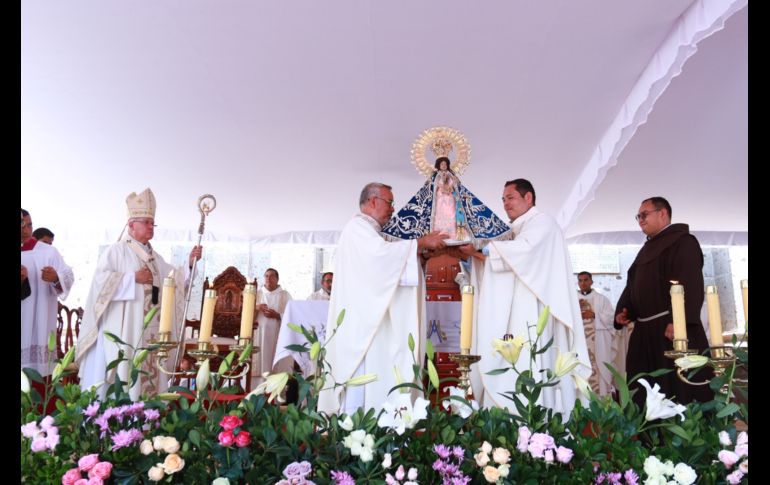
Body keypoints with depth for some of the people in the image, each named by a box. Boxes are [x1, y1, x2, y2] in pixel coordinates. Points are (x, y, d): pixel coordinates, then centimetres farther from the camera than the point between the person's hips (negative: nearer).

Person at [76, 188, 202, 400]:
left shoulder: (154, 256, 20)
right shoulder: (117, 250, -2)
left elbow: (172, 278, 16)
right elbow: (101, 279, -13)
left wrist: (189, 264, 2)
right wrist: (133, 278, -16)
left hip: (151, 328, 7)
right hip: (123, 328, -7)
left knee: (150, 368, 6)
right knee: (125, 368, -9)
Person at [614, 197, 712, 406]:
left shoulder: (682, 241, -4)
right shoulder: (648, 249, 24)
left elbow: (690, 284, -17)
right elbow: (633, 284, 25)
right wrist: (623, 310, 7)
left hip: (673, 327, -9)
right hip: (645, 330, 9)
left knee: (679, 389, -7)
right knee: (645, 390, 9)